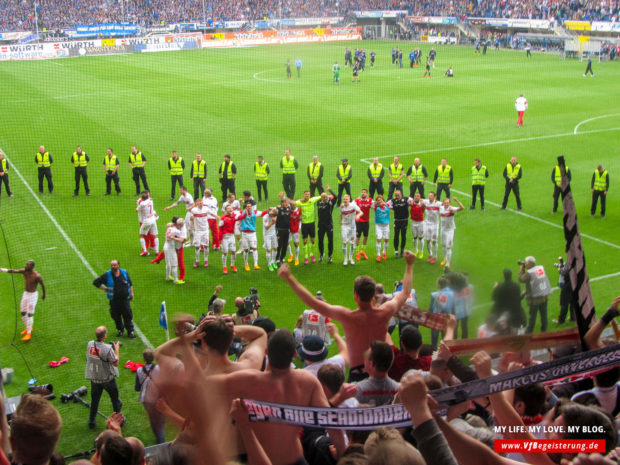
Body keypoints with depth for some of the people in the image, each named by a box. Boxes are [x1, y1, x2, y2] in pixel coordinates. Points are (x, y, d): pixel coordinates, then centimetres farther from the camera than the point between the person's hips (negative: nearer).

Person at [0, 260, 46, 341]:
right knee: (23, 313, 12)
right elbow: (13, 271, -18)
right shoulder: (24, 271, -9)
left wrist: (44, 295, 7)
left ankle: (28, 334, 0)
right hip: (25, 294, 6)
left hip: (33, 295, -6)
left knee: (30, 314, -8)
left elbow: (42, 284, -8)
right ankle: (28, 328, 33)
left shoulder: (37, 276, -24)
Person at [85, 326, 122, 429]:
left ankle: (91, 421, 30)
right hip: (107, 379, -4)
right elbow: (116, 363, -16)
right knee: (115, 399, 17)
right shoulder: (108, 348, -27)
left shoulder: (89, 344, -11)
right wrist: (116, 349, -4)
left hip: (94, 379, 4)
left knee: (94, 400, 20)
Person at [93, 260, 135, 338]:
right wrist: (104, 289, -4)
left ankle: (130, 332, 12)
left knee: (128, 316, 1)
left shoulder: (124, 272, 1)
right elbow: (95, 282, 1)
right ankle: (120, 329, 32)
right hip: (114, 301, 0)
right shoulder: (107, 275, -5)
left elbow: (130, 284, 15)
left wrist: (131, 293, 12)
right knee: (116, 317, 10)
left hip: (125, 299, 0)